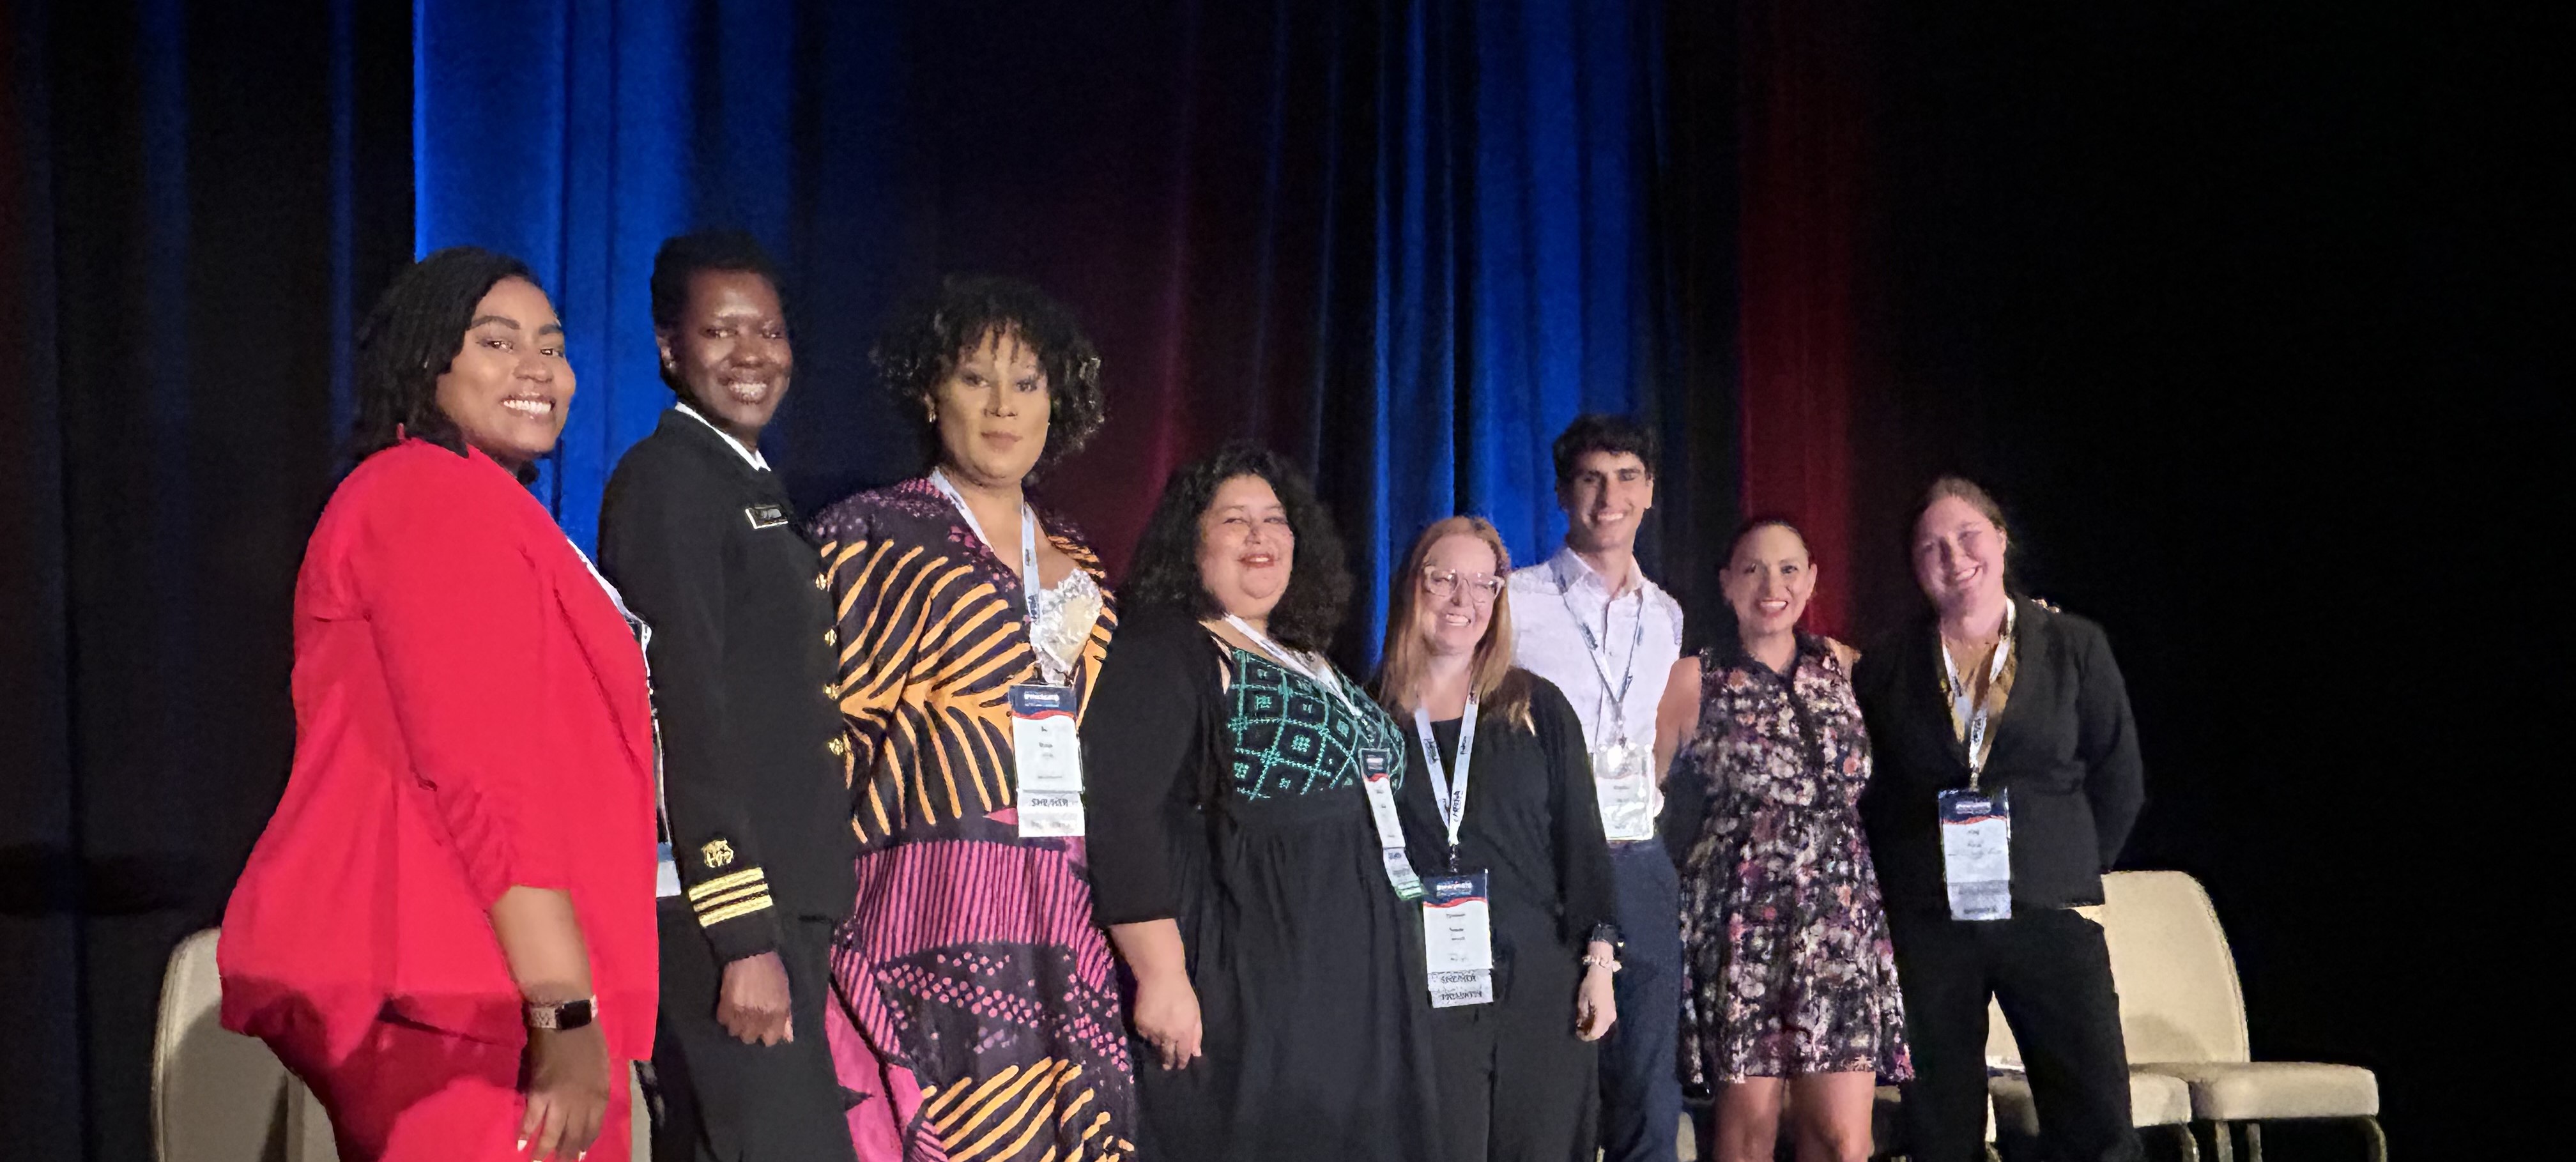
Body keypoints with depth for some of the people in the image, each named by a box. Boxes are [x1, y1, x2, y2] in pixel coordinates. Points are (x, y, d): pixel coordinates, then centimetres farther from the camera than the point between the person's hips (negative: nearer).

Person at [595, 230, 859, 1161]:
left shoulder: (753, 490, 19)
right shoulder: (666, 478, -8)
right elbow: (690, 713, -16)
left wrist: (793, 925, 17)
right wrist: (744, 936, -21)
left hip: (779, 902, 9)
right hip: (721, 908, -9)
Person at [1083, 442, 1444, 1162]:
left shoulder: (1309, 665, 19)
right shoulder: (1165, 654, -7)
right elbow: (1119, 815, -18)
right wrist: (1162, 976, -25)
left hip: (1359, 992, 8)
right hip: (1247, 994, -8)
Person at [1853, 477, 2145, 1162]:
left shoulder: (2076, 648, 6)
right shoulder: (1885, 668, 8)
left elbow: (2119, 779, 10)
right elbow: (1865, 794, 13)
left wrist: (2075, 870, 6)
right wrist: (1903, 882, 6)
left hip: (2049, 918, -1)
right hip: (1926, 926, 1)